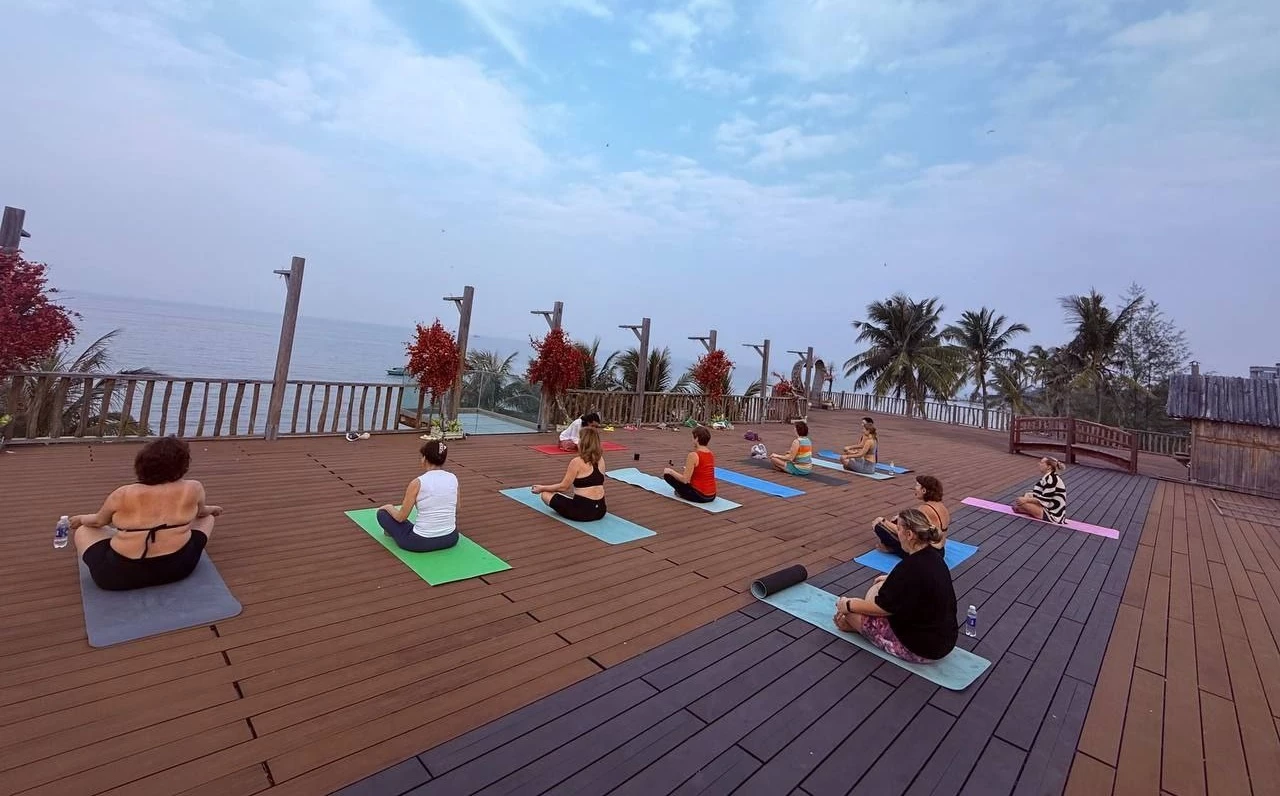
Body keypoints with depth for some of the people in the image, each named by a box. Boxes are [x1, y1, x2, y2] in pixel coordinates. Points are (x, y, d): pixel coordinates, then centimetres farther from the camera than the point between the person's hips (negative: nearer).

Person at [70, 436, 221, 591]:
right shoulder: (193, 488, -6)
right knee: (207, 519, 25)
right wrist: (211, 509, 37)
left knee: (83, 531, 25)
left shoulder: (122, 494, -4)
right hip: (178, 567, 0)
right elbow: (201, 512, 15)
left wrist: (81, 519, 37)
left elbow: (98, 521, 15)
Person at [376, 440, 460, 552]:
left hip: (421, 542, -4)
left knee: (382, 512, 20)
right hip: (450, 539, 4)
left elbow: (401, 517, -5)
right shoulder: (453, 478, -2)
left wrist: (389, 507, 16)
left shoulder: (417, 483, -15)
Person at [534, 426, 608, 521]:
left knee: (545, 494, 8)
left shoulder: (577, 462, -14)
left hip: (582, 511, -7)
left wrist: (542, 488, 5)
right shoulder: (600, 460, 4)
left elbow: (564, 487, -9)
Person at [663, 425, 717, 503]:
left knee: (667, 474, 2)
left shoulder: (693, 455, -18)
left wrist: (670, 471, -3)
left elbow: (685, 480, -17)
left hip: (699, 496, -8)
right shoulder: (711, 454, 6)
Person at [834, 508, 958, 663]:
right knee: (881, 587, 15)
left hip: (924, 648, -9)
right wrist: (891, 579, 31)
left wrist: (848, 605, -3)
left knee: (849, 609, -1)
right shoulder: (933, 556, -3)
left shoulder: (911, 568, -29)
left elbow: (882, 607, -18)